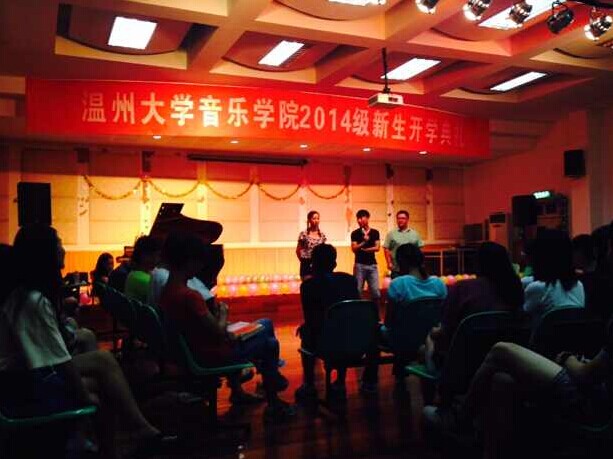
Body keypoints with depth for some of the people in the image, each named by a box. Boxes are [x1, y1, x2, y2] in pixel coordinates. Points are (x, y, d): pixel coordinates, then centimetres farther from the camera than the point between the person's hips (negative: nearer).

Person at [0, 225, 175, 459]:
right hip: (24, 390, -8)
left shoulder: (19, 293, 8)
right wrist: (86, 397, -9)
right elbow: (61, 360, -18)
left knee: (103, 359, -1)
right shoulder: (34, 300, -21)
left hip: (29, 374, 8)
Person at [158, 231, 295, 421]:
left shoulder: (167, 291, -1)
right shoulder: (189, 296, -30)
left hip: (196, 349, 9)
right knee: (270, 344, 5)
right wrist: (223, 313, -8)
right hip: (214, 356, -9)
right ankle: (273, 405, 17)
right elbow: (219, 332, -25)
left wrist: (215, 314, 1)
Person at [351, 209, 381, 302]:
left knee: (376, 291, 0)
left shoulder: (375, 232, 7)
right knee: (357, 290, -1)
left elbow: (377, 248, 0)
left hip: (372, 264, 1)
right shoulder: (355, 233, 3)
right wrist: (364, 241, -19)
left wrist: (364, 249, -6)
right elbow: (354, 249, -6)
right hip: (359, 265, -1)